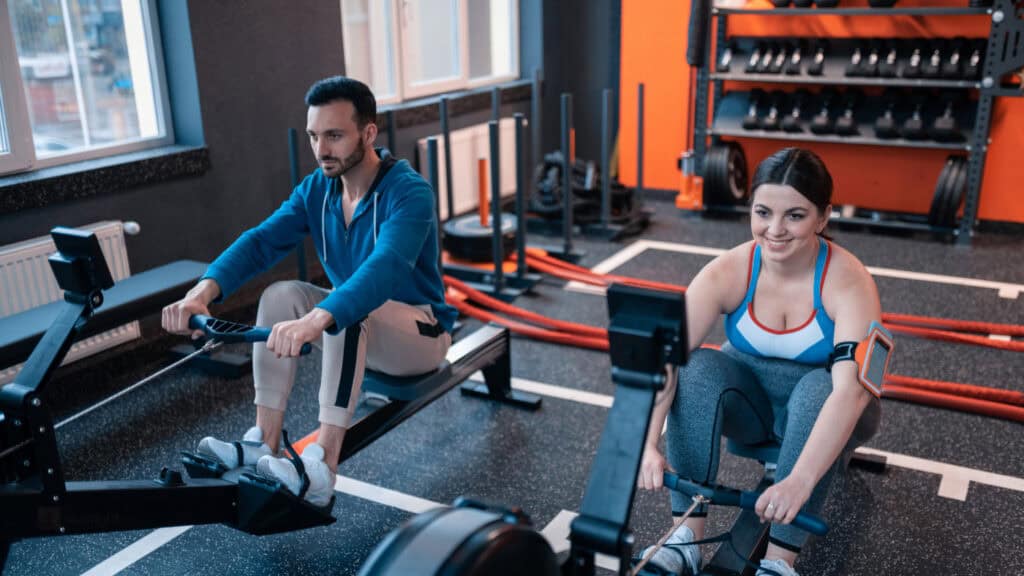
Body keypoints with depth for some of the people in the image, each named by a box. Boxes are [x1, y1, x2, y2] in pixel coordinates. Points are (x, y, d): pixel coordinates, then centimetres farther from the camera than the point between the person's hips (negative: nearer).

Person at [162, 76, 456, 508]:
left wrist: (318, 319, -59)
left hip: (420, 332, -6)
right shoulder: (316, 188, -4)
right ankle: (263, 443, -18)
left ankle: (321, 472, -38)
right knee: (280, 295, -19)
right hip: (359, 326, 6)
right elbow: (262, 240, -17)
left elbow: (386, 266, -43)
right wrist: (204, 289, -35)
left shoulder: (409, 192, -25)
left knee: (348, 313, -36)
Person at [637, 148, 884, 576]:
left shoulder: (849, 282, -27)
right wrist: (648, 445, -47)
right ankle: (687, 536, -26)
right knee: (698, 368, -29)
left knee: (819, 387, -35)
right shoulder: (728, 272, -21)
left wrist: (799, 482, -54)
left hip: (820, 411, -1)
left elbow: (851, 389, -41)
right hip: (751, 401, 2)